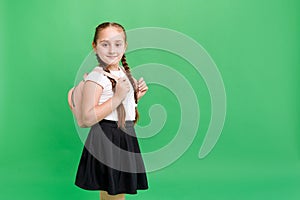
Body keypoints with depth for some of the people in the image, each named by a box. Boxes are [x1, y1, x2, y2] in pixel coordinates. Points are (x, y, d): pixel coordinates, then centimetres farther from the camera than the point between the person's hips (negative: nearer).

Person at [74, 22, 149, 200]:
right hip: (107, 142, -8)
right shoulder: (96, 77, -15)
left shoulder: (124, 73, 10)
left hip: (126, 138, 8)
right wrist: (118, 97, -24)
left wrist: (136, 96, 4)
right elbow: (87, 119, -24)